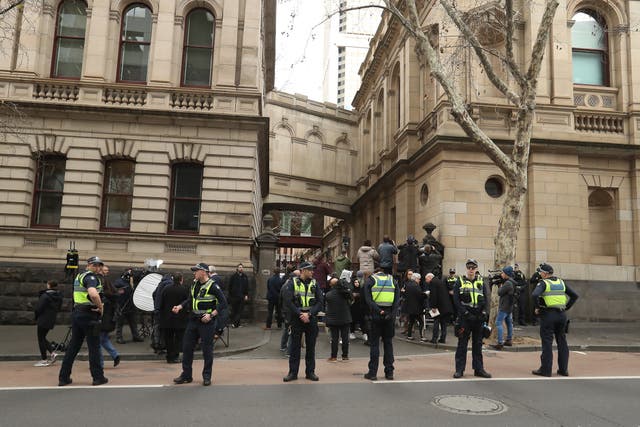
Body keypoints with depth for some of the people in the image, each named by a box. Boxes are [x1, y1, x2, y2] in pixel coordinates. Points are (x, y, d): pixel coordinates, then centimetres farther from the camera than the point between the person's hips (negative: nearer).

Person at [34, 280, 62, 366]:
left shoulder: (45, 296, -18)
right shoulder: (59, 297, 6)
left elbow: (39, 308, -16)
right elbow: (58, 308, 11)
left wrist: (36, 317, 2)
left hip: (43, 320, -8)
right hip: (52, 320, 8)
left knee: (41, 339, 3)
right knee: (43, 338, 20)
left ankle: (44, 360, 6)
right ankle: (52, 353, 9)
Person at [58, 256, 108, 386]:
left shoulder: (79, 276, 18)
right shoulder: (91, 277, -13)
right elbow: (93, 294, -32)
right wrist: (100, 306, -16)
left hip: (76, 313, 9)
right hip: (89, 315, -9)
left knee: (73, 346, 13)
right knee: (94, 347, 0)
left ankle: (63, 377, 15)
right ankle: (98, 377, 7)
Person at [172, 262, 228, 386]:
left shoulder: (213, 286, -14)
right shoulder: (194, 284, 8)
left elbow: (223, 303, -15)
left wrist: (211, 315, -20)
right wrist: (180, 307, 4)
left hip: (207, 322, -7)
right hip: (193, 320, 7)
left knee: (207, 350, 2)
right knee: (187, 347, 10)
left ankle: (207, 377, 15)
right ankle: (186, 375, 23)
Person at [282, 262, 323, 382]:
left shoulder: (314, 283, 7)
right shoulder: (292, 282, -2)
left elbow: (320, 302, 1)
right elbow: (287, 301, -9)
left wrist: (309, 313, -12)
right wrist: (300, 314, -14)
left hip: (311, 319, 3)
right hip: (296, 319, -3)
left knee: (311, 346, 8)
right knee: (295, 346, 2)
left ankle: (310, 372, 17)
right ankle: (293, 372, 11)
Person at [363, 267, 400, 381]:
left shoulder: (370, 280, 5)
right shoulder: (392, 280, 11)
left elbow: (368, 299, -9)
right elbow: (397, 300, 0)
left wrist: (379, 311, -14)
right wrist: (392, 314, -5)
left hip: (376, 316, -2)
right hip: (389, 316, 2)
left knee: (374, 344, 4)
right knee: (388, 343, 11)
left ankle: (373, 372, 5)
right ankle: (389, 372, 13)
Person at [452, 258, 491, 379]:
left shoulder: (481, 281, 10)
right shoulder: (460, 281, 1)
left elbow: (486, 299, 9)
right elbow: (456, 299, -6)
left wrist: (484, 313, -5)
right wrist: (466, 313, -13)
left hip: (478, 318, 3)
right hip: (465, 318, -3)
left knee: (478, 344, 10)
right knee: (462, 344, 0)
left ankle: (479, 369, 18)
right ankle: (459, 369, 5)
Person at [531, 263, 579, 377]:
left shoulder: (543, 283, -7)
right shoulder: (561, 282, 12)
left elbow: (535, 295, -24)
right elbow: (575, 295, 14)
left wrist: (537, 307, -9)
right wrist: (566, 307, 14)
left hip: (548, 314, -6)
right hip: (562, 315, 6)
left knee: (547, 342, -2)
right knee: (562, 342, 13)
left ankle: (545, 369, 0)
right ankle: (563, 369, 17)